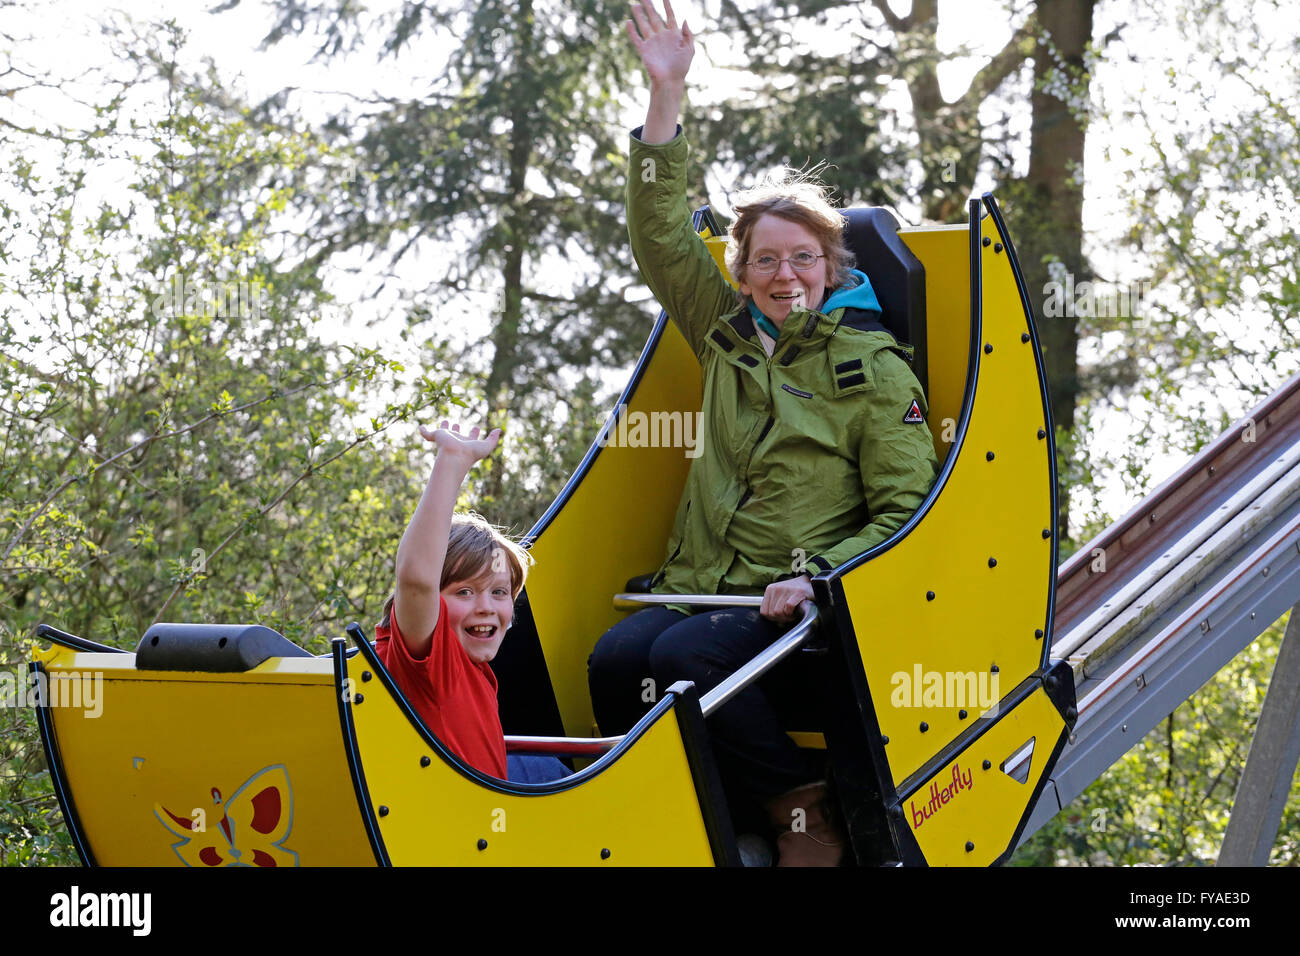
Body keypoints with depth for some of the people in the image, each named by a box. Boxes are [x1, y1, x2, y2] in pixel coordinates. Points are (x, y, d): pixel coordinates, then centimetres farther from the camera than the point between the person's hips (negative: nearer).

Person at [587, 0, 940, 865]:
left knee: (685, 658, -33)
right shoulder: (728, 339, 16)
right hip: (696, 589, 5)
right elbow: (662, 235, 14)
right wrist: (666, 94, 6)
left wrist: (818, 575, -18)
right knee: (617, 657, -28)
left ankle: (808, 818, -19)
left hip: (798, 609, -4)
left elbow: (905, 512, -2)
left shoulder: (874, 367, 2)